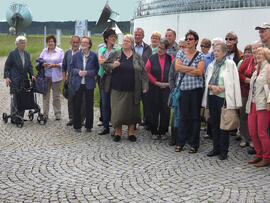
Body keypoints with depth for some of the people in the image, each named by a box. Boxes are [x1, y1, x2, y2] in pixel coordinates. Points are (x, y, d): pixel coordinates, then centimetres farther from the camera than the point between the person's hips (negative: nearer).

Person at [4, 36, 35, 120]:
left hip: (24, 80, 5)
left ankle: (20, 117, 13)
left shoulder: (27, 54, 12)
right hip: (14, 80, -5)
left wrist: (32, 75, -1)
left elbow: (29, 66, 15)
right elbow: (7, 66, -2)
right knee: (14, 98, -2)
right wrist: (7, 77, -11)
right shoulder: (12, 53, -3)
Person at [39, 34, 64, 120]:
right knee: (45, 95, 2)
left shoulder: (60, 51, 1)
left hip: (56, 77, -3)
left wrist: (54, 65, -17)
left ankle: (57, 114, 10)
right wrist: (43, 64, -11)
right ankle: (45, 114, 8)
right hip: (45, 76, 3)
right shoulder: (44, 51, 11)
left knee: (56, 96, 2)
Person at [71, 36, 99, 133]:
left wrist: (87, 72, -15)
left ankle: (88, 126, 17)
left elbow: (96, 69, 0)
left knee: (89, 105, 5)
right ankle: (77, 126, 16)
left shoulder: (94, 55, -1)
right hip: (78, 84, 1)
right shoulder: (76, 55, 4)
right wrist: (78, 72, -12)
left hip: (89, 84, -1)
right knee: (77, 105, 3)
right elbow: (72, 67, 8)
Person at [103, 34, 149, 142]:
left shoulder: (137, 57, 6)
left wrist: (144, 87, 0)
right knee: (117, 110, 0)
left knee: (132, 111, 6)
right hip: (117, 89, 0)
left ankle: (131, 132, 19)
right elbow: (105, 65, 7)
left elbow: (143, 72, 6)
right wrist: (113, 66, -15)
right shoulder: (115, 54, 5)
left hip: (132, 91, 1)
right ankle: (118, 132, 14)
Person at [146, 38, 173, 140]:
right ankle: (154, 132, 14)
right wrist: (156, 82, -6)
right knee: (154, 110, 4)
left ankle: (163, 132, 15)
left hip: (167, 89, 0)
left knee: (165, 110, 3)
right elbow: (147, 72, -1)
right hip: (154, 89, 0)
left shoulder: (171, 58, 4)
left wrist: (169, 83, -8)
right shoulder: (152, 58, 3)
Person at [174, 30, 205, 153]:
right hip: (183, 88, 2)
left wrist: (184, 69, -8)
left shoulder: (200, 55, 1)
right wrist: (193, 68, -10)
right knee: (183, 116, 4)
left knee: (195, 116, 3)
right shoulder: (180, 53, 8)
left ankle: (194, 144, 11)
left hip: (196, 89, -1)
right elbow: (177, 67, -7)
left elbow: (199, 72, -11)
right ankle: (180, 143, 13)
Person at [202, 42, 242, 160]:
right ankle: (216, 148, 22)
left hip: (223, 97, -6)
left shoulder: (230, 64, -5)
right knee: (214, 124, 11)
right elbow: (206, 81, 12)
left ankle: (224, 151, 7)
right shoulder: (211, 65, 13)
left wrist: (221, 88, -16)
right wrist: (212, 86, -8)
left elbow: (234, 82, -9)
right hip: (212, 97, 6)